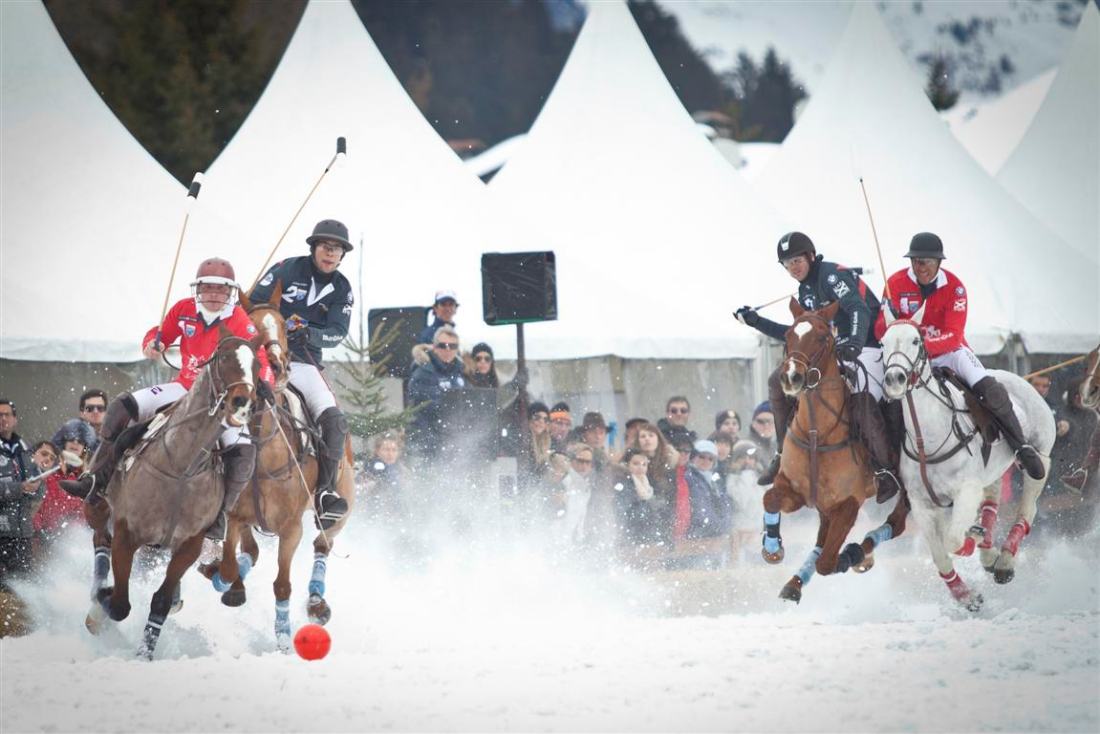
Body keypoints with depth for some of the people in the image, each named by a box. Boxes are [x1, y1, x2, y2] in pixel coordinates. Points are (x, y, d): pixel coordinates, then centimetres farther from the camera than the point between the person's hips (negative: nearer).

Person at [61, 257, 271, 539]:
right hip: (185, 387, 4)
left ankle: (219, 515, -23)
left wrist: (263, 384, -45)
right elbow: (161, 334, 12)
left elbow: (260, 362, -23)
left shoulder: (241, 325, -16)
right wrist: (152, 344, -13)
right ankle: (96, 480, -11)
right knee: (121, 407, -13)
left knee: (242, 452, -33)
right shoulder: (184, 310, -3)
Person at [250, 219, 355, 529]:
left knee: (334, 420, -19)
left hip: (304, 364, 3)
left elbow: (337, 333, -4)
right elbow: (251, 305, -1)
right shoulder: (287, 270, -2)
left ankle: (325, 492, -20)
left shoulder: (342, 289, 7)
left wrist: (309, 333, -24)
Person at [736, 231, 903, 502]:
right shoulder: (806, 291, 14)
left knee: (862, 401, -32)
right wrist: (757, 322, 19)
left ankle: (885, 472, -20)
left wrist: (855, 343, -49)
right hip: (835, 350, 10)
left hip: (867, 345, -10)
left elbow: (859, 310, -30)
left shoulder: (832, 275, -15)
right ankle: (784, 454, 8)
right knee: (779, 380, 3)